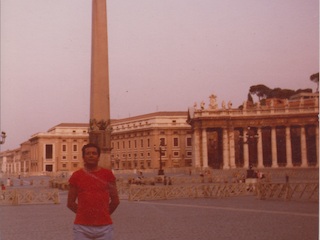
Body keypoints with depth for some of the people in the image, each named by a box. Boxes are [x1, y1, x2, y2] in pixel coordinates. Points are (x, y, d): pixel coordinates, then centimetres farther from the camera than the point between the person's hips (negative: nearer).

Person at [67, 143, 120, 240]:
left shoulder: (108, 174, 4)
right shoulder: (76, 176, 4)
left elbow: (115, 201, 8)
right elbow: (70, 203, 7)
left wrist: (104, 214, 9)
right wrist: (85, 213, 6)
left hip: (104, 226, 0)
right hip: (82, 227, 0)